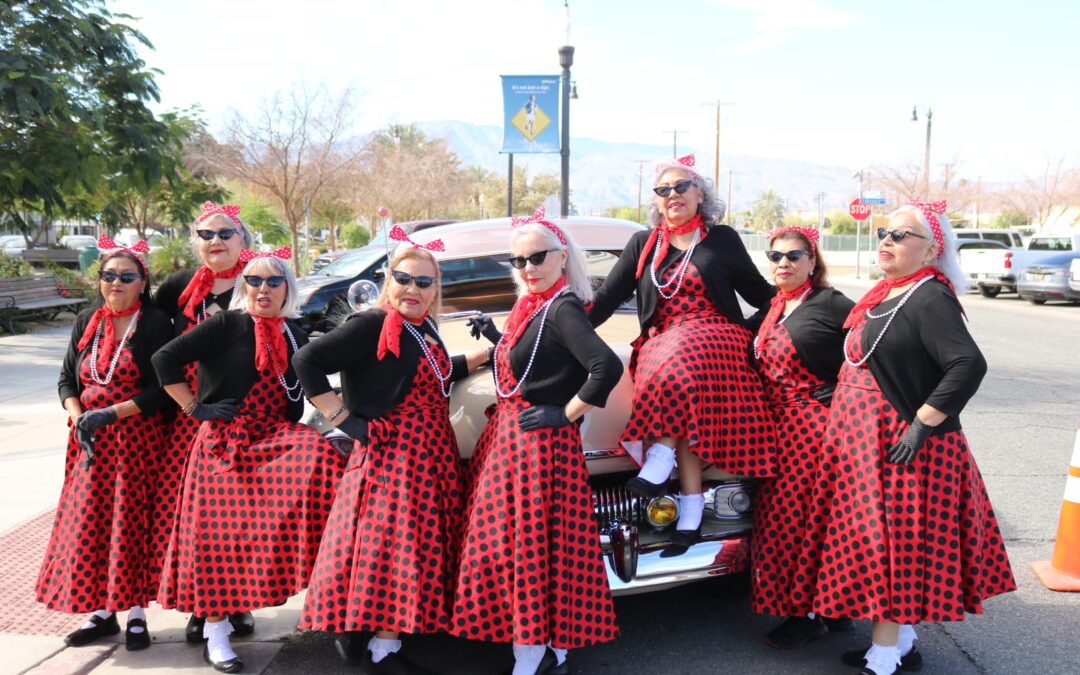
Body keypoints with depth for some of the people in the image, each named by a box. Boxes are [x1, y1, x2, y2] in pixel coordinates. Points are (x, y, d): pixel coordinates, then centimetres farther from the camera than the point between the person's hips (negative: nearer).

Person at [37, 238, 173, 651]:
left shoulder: (155, 324, -4)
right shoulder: (87, 323, 11)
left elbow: (163, 388, -10)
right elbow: (67, 380, 12)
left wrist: (109, 413, -17)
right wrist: (78, 417, -7)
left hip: (137, 439, -4)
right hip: (90, 440, 5)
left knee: (131, 523, -2)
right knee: (88, 524, 3)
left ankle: (136, 614, 11)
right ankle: (102, 613, 17)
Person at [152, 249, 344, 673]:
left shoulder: (294, 337, 13)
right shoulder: (227, 325, -4)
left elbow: (303, 395, 21)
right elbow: (165, 359, -9)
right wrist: (195, 408, -9)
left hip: (277, 444, 5)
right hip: (225, 444, -5)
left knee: (321, 453, -22)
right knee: (220, 533, -5)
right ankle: (214, 634, 11)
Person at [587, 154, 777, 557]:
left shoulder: (722, 239, 10)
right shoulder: (643, 245, 15)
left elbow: (758, 293, 13)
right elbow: (607, 298, 11)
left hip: (715, 341, -2)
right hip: (660, 344, 2)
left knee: (681, 364, -35)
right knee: (684, 414, -22)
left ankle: (660, 458, -30)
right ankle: (691, 513, -20)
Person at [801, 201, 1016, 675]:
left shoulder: (930, 299, -16)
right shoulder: (889, 293, 12)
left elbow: (969, 364, -28)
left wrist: (921, 425, -25)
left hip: (899, 448, -9)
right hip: (866, 440, 9)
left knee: (887, 546, -4)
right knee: (883, 543, 15)